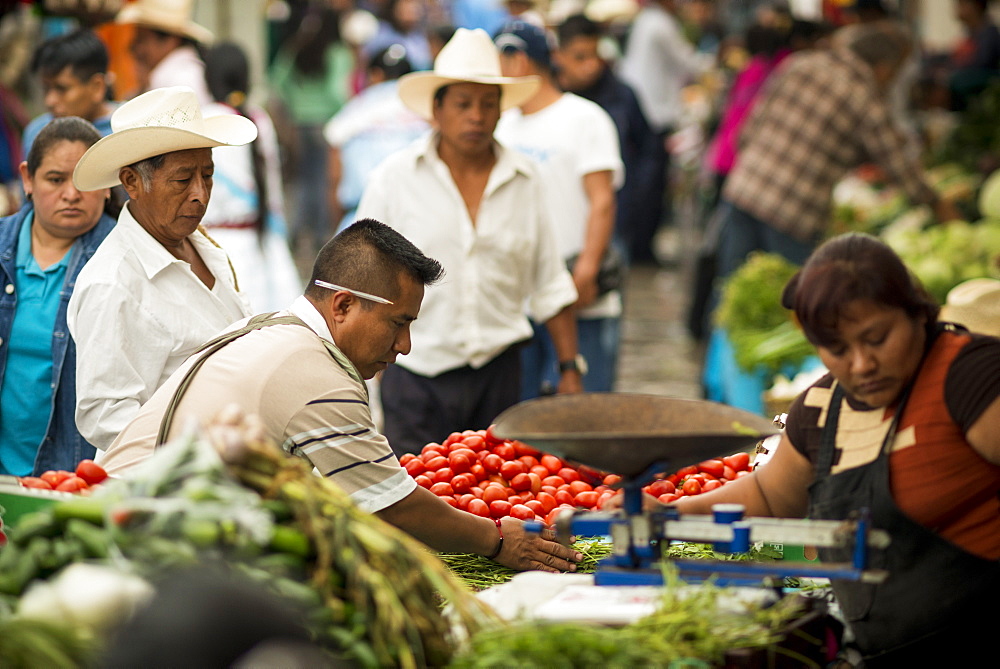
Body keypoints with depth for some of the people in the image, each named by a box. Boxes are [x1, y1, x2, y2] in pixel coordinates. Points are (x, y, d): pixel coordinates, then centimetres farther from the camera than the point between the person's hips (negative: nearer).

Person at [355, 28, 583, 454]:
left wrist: (569, 367, 9)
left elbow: (550, 286, 13)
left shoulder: (522, 180, 7)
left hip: (498, 371, 2)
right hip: (417, 376, -2)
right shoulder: (395, 178, 0)